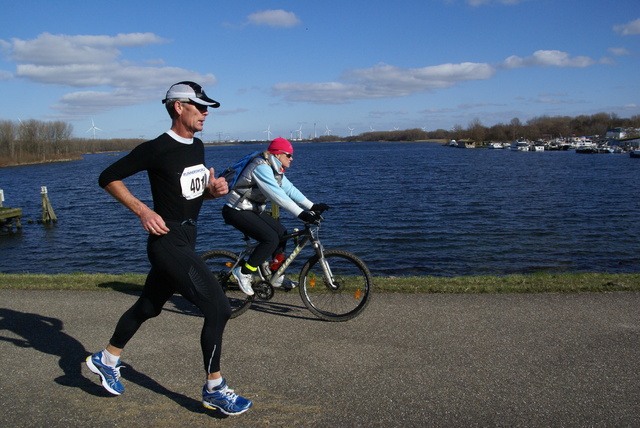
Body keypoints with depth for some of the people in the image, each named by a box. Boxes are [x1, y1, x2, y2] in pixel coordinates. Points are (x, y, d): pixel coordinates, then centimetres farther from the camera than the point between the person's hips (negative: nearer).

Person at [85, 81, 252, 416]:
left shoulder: (197, 146, 10)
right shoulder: (158, 149, -15)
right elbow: (108, 178, -10)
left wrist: (213, 190, 1)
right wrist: (143, 211, -18)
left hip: (186, 239, 9)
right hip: (168, 241, -9)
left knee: (148, 307, 21)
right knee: (218, 308, -11)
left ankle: (106, 360, 42)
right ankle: (214, 389, 4)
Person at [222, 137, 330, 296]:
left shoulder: (275, 170, 8)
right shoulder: (261, 167, -23)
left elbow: (290, 189, 6)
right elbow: (277, 195, -31)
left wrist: (312, 206, -2)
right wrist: (301, 214, -35)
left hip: (253, 209, 10)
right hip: (236, 211, -10)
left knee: (281, 233, 5)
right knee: (270, 239, -20)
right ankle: (243, 272, -8)